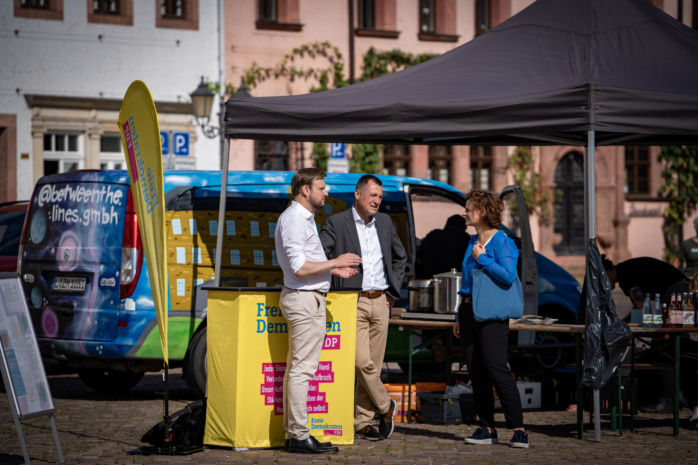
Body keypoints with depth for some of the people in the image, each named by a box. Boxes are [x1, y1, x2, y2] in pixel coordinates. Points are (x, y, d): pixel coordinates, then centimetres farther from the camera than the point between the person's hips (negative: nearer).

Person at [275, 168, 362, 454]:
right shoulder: (294, 220, -15)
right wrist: (335, 262, -14)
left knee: (295, 368, 11)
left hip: (306, 298, 11)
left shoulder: (303, 218, 18)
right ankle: (300, 437, -10)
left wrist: (334, 270, 17)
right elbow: (300, 268, -22)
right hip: (305, 299, -11)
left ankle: (293, 432, 15)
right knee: (302, 369, -10)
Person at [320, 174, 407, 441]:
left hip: (380, 302, 5)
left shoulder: (385, 222, 13)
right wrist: (333, 286, -14)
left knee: (373, 364, 5)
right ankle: (385, 407, 7)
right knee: (362, 362, -15)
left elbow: (400, 256, 26)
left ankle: (362, 424, 11)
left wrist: (394, 289, 16)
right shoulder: (337, 223, -3)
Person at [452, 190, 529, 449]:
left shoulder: (502, 242, -8)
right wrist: (460, 317, 20)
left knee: (496, 370, -12)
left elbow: (508, 276, -21)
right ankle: (487, 429, 11)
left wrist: (481, 258, -13)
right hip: (469, 311, 8)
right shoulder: (473, 242, 16)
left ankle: (518, 430, -10)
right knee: (476, 372, 6)